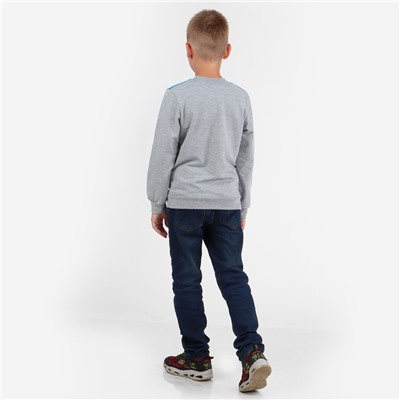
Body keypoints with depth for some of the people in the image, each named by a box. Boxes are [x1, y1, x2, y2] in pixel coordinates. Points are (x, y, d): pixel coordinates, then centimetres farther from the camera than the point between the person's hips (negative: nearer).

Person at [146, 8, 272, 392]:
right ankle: (252, 351, -3)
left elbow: (162, 155, -7)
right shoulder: (241, 97, 3)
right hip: (227, 203, 4)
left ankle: (196, 357, 16)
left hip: (185, 202, -3)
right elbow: (246, 158, 10)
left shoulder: (177, 96, -9)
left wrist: (157, 205, 3)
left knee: (187, 280, 8)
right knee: (233, 276, 9)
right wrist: (242, 206, 20)